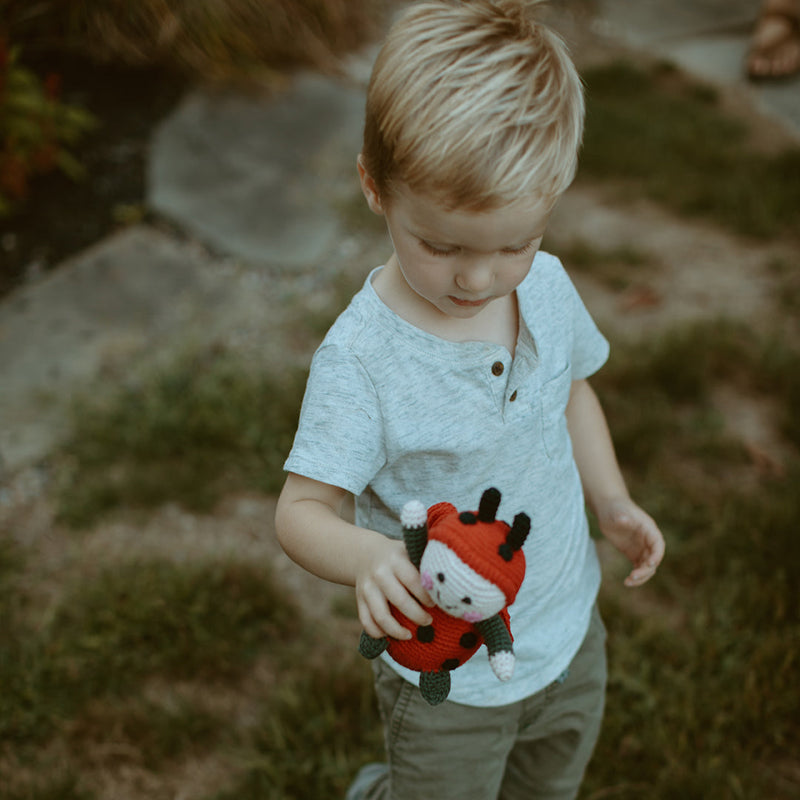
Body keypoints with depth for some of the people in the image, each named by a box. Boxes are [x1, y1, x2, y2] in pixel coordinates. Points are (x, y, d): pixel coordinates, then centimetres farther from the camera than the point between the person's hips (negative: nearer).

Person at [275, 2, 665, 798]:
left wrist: (612, 501, -2)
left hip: (568, 632, 6)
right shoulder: (361, 357, -29)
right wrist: (364, 558, -47)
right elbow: (301, 509, -26)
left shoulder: (547, 286, -11)